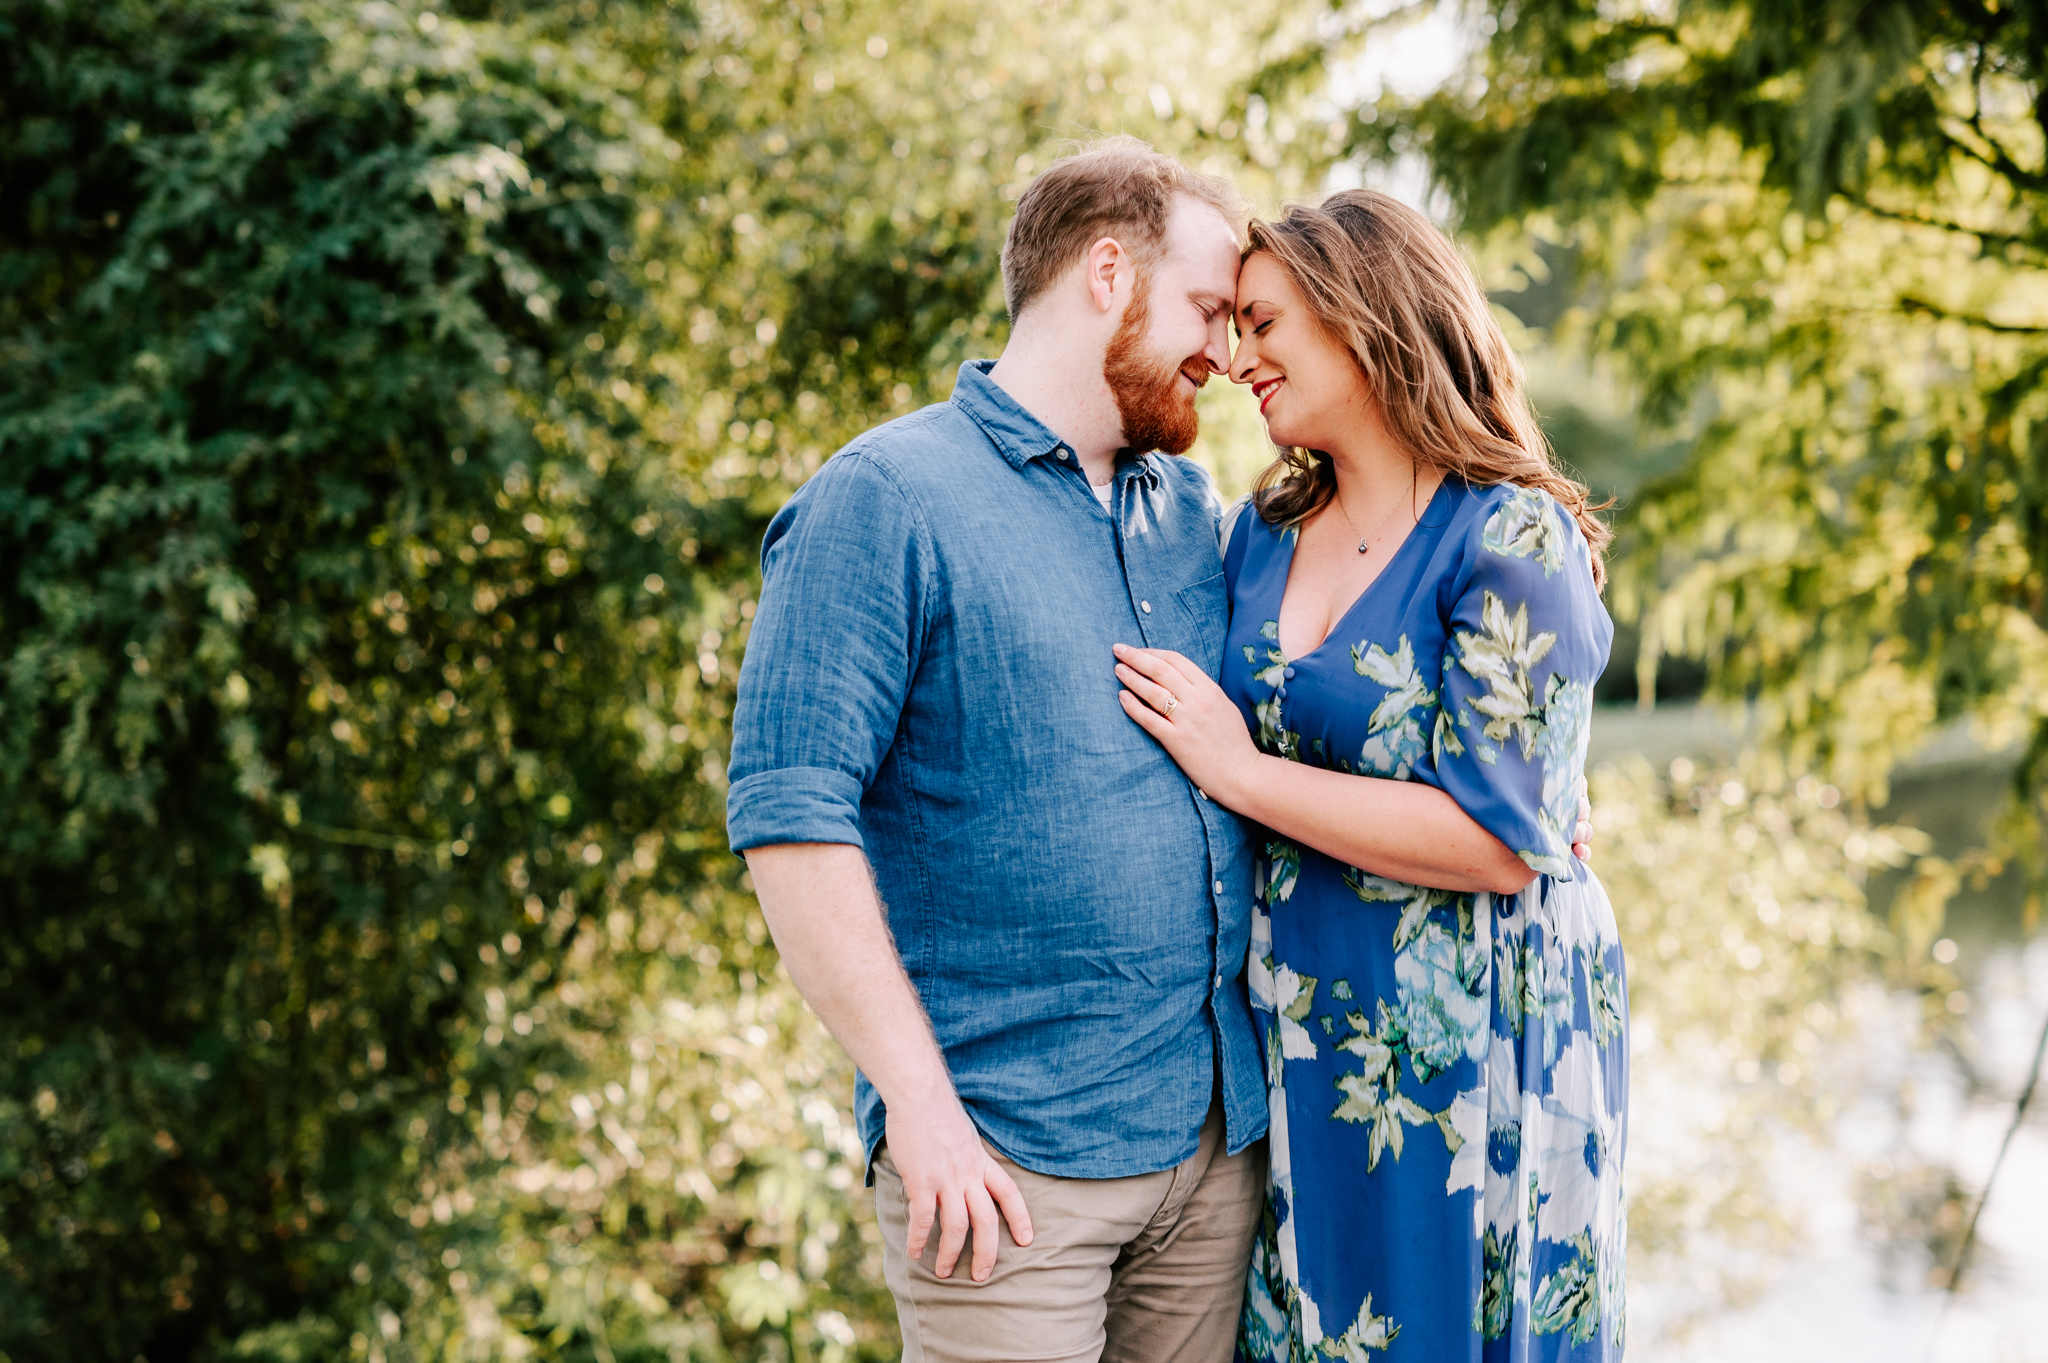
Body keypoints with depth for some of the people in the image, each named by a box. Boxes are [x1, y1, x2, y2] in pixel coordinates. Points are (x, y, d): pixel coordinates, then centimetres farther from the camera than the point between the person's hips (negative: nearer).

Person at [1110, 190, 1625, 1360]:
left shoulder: (1510, 542, -12)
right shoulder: (1263, 539, 8)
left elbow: (1497, 837, -19)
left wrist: (1244, 773, -15)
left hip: (1470, 1035, -6)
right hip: (1296, 1036, 6)